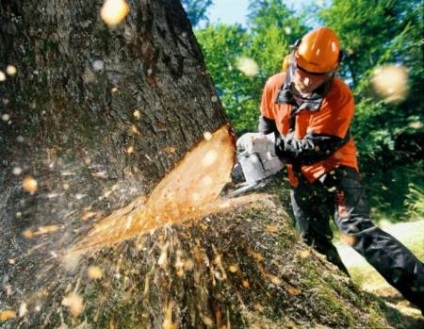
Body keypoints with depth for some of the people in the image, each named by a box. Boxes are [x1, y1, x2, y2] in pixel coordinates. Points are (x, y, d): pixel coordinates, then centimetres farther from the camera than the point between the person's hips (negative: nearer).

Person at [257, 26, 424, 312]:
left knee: (359, 230, -24)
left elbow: (317, 147, -27)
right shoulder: (275, 86, -6)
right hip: (301, 177, 5)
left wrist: (275, 147, -26)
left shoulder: (339, 95, -22)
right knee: (315, 243, 9)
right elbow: (267, 125, 9)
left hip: (333, 168, -5)